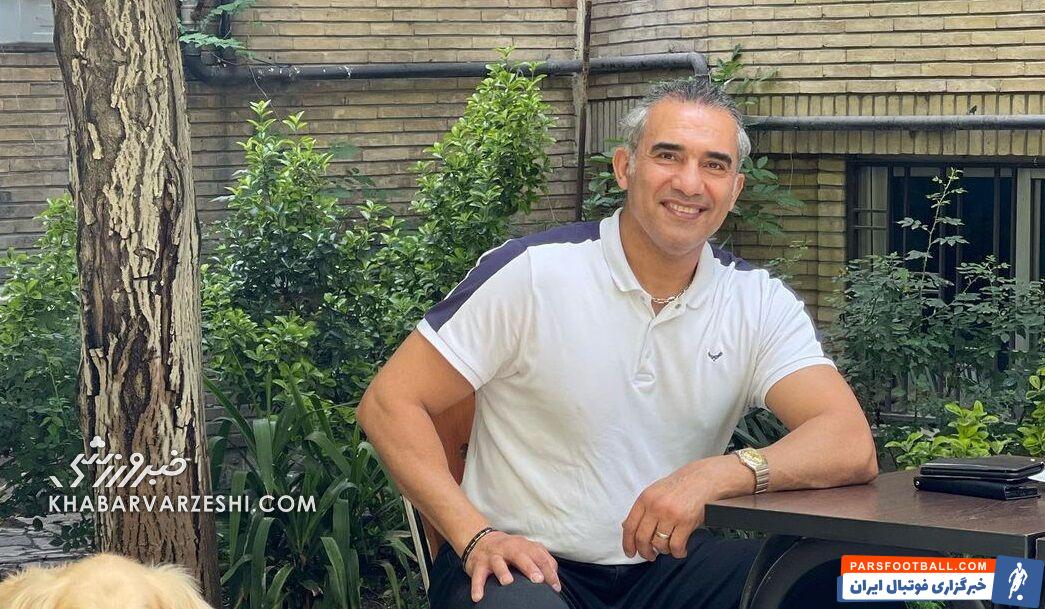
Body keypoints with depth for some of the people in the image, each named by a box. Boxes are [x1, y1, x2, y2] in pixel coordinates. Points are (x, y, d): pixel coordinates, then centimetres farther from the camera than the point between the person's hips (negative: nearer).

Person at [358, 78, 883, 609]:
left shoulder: (761, 303, 3)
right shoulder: (532, 273, -7)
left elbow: (851, 447, -10)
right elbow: (389, 403, -5)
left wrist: (717, 475, -29)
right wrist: (477, 538, -19)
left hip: (668, 564, 4)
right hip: (526, 564, -4)